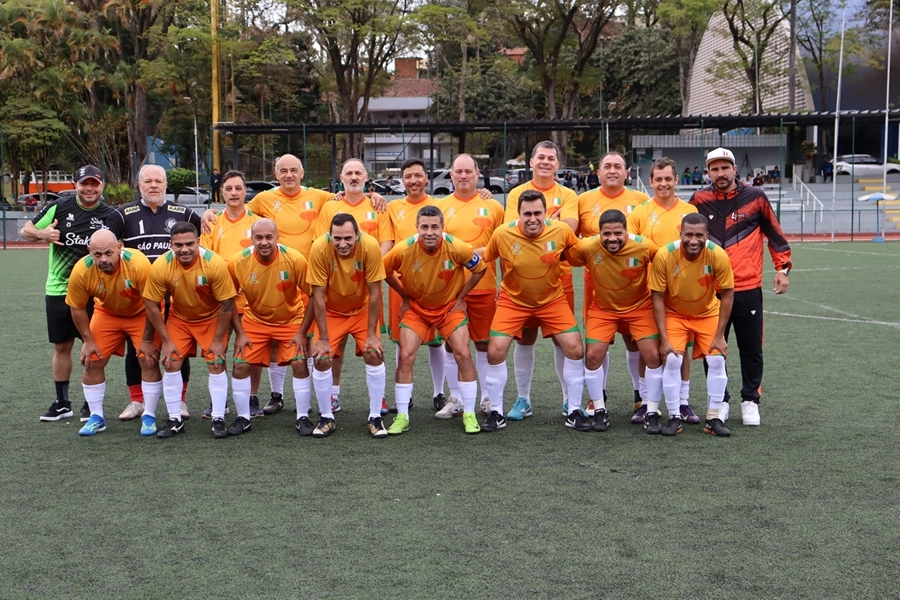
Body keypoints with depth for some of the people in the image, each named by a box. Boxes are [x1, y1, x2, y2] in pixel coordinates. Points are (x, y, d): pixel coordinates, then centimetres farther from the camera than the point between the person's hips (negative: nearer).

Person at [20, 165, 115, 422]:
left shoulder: (110, 216, -2)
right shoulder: (59, 207, -1)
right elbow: (25, 230, 4)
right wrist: (41, 234, -17)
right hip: (58, 289, 1)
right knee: (61, 346, 10)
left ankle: (92, 404, 13)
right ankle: (62, 403, 23)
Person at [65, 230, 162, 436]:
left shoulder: (138, 263, -36)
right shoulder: (81, 271, -28)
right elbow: (77, 308, -10)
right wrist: (88, 340, -8)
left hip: (141, 313, -2)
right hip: (106, 313, 3)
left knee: (149, 361, -10)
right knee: (91, 362, -2)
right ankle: (96, 418, 14)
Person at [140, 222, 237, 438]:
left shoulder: (215, 264, -30)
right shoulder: (160, 266, -25)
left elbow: (227, 304, -20)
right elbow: (151, 305, -14)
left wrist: (218, 340, -15)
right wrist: (166, 341, -11)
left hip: (212, 318, -2)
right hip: (179, 318, 2)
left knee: (216, 363, -9)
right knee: (171, 363, -5)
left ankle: (218, 419, 2)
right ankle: (175, 420, 7)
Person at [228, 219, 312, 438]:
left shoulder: (295, 259, -24)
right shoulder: (237, 262, -20)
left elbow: (313, 296, -14)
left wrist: (303, 332, -14)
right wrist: (239, 333, -8)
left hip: (291, 320, -1)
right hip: (254, 321, 1)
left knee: (300, 363, -13)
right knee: (240, 366, -6)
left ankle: (303, 417, 5)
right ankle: (243, 418, 13)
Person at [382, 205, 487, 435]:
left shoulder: (457, 248, -24)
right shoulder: (403, 250, -23)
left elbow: (480, 269, -6)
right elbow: (386, 271, -2)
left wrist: (461, 297, -3)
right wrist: (404, 297, 1)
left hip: (450, 306, 0)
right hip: (416, 308, 0)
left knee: (463, 355, -9)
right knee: (406, 356, -10)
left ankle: (469, 415, 5)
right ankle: (402, 417, 3)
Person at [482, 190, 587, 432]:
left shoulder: (561, 231, -20)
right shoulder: (502, 234, -22)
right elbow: (485, 260, -3)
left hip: (552, 300, 1)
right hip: (513, 301, -1)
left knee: (575, 349, -6)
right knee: (495, 352, -9)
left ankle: (574, 412, 12)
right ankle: (496, 413, 10)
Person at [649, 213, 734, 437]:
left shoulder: (718, 256, -26)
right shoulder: (664, 255, -27)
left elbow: (727, 295, -14)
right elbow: (657, 297, -17)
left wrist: (719, 335, -14)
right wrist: (664, 338, -19)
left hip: (708, 313, 1)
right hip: (674, 314, -1)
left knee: (717, 360, -8)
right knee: (672, 360, -13)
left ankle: (714, 418, 5)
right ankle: (674, 418, 1)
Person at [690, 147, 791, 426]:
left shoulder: (755, 198, -1)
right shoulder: (699, 200, 2)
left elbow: (774, 234, 7)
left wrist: (783, 267, 3)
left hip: (748, 289, -1)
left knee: (751, 348, 6)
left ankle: (750, 400, 20)